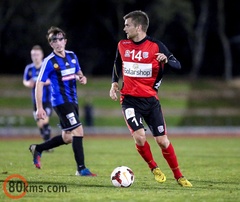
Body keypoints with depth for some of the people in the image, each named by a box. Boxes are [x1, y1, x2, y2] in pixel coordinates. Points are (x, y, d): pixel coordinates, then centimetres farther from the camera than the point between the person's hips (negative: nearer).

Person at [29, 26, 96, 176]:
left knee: (67, 138, 14)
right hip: (61, 101, -8)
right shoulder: (50, 61, -11)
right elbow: (39, 84, -9)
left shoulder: (72, 56, 8)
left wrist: (82, 78, -1)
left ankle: (38, 149, 32)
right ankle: (81, 169, -11)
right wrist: (39, 108, -15)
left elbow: (78, 73, 24)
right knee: (78, 131, -16)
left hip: (73, 101, 8)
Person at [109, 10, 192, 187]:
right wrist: (114, 83, 9)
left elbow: (177, 65, -4)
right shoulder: (122, 45, 3)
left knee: (162, 140, -1)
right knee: (139, 136, -18)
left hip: (150, 99, -1)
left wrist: (166, 60, -25)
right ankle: (154, 168, 8)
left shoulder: (156, 46, -7)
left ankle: (179, 176, 15)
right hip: (129, 100, 1)